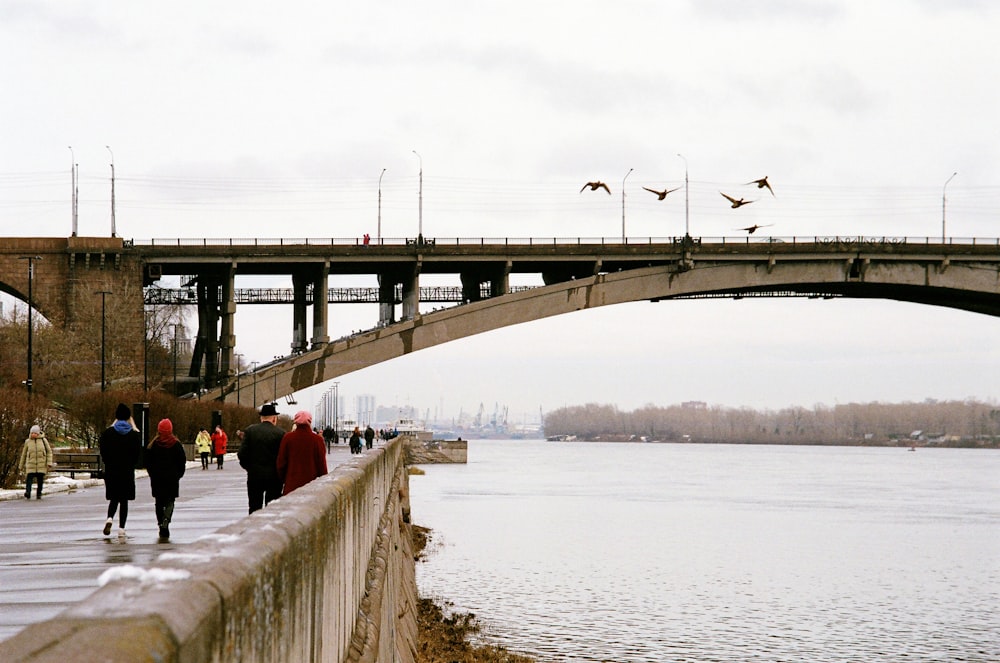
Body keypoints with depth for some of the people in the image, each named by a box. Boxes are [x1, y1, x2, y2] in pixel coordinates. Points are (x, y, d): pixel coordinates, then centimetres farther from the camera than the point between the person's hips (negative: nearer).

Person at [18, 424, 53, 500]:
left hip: (41, 464, 0)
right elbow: (24, 454, 15)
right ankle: (27, 494, -27)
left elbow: (49, 451, 7)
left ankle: (39, 494, 16)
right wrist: (21, 466, 18)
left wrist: (49, 462, -4)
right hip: (31, 464, 0)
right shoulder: (27, 441, 6)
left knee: (40, 480, 3)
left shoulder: (43, 440, 3)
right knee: (29, 478, -17)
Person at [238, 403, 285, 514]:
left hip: (254, 476, 2)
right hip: (274, 477, -2)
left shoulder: (250, 430, -2)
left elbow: (242, 454, -5)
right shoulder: (280, 433, -8)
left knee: (254, 509, 8)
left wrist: (248, 467, 12)